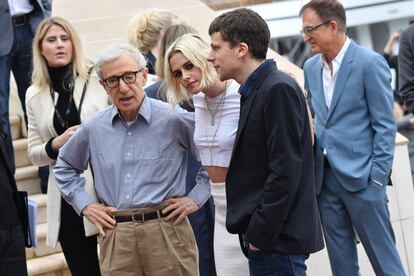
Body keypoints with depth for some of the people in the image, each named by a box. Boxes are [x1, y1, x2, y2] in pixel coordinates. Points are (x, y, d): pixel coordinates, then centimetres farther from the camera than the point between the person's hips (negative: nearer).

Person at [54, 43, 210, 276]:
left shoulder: (174, 119, -4)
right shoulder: (93, 129, 9)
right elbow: (65, 167, 26)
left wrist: (196, 198, -2)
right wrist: (84, 204, 15)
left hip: (166, 230, -3)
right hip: (115, 236, 3)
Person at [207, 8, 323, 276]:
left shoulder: (279, 90, -15)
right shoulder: (255, 91, 13)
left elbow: (285, 173, -20)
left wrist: (259, 233, -17)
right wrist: (254, 231, 11)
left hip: (277, 237, -9)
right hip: (263, 234, 9)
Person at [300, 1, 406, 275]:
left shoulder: (370, 63, -10)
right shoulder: (311, 67, 9)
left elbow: (385, 125, -10)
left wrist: (377, 177, -13)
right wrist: (313, 166, 8)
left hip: (360, 177, -6)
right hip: (325, 177, 6)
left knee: (382, 254, 0)